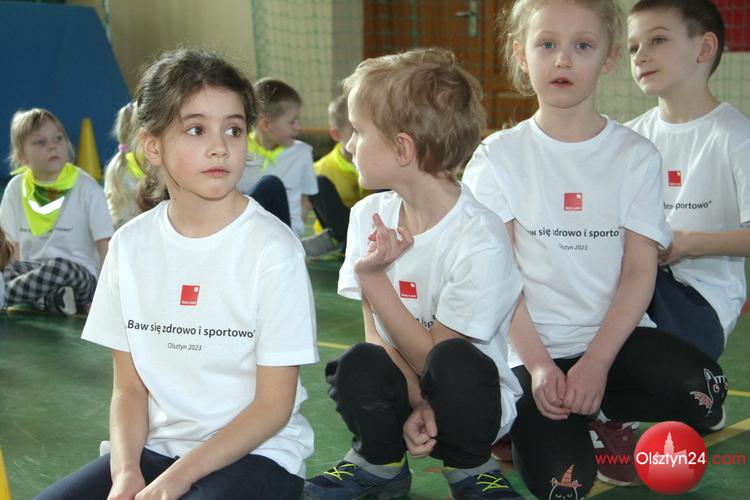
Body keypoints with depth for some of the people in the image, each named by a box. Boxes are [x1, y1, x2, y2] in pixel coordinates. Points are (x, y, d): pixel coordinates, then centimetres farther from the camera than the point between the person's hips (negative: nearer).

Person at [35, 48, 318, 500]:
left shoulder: (272, 247, -12)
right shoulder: (131, 243, 3)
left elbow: (274, 404, -10)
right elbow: (129, 386, 6)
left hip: (255, 453, -4)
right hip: (157, 445, 4)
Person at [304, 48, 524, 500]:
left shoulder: (480, 242, -22)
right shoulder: (370, 216, -3)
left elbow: (433, 355, -17)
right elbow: (375, 332, -4)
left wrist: (373, 277, -22)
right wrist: (415, 401, -21)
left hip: (469, 396, -3)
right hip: (401, 387, 4)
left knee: (455, 363, -35)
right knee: (360, 364, -29)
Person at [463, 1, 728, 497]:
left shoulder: (636, 155, 2)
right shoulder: (500, 156, -1)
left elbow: (640, 272, -3)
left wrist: (596, 364, -16)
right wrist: (538, 364, -16)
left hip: (615, 333, 2)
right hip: (533, 343, -2)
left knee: (705, 394, -26)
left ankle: (599, 417, 1)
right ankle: (528, 425, 11)